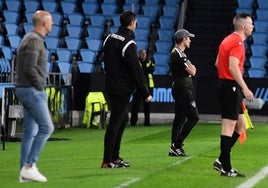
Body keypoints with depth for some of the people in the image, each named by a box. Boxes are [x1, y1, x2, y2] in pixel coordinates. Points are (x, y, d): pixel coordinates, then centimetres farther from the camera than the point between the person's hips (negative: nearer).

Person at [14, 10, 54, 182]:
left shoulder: (32, 39, 16)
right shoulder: (34, 40, -15)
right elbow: (29, 68, -23)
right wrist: (40, 86, -13)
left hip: (26, 90, 10)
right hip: (32, 90, -10)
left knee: (30, 131, 8)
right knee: (46, 127, -10)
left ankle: (25, 172, 8)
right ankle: (29, 166, -12)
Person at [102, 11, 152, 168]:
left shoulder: (110, 39, 8)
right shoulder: (129, 44, -18)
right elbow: (136, 70, -17)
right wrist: (146, 93, -11)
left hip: (111, 86, 9)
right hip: (123, 89, -9)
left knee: (123, 119, 19)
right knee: (115, 122, -5)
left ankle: (114, 157, 20)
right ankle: (107, 161, -3)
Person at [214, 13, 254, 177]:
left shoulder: (229, 40, 15)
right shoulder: (237, 42, -15)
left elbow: (217, 63, 20)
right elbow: (233, 67, -25)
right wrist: (245, 88, -27)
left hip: (225, 85, 10)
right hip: (231, 87, -10)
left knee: (241, 125, 14)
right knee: (229, 126, -6)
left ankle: (222, 161, 15)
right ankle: (226, 168, -3)